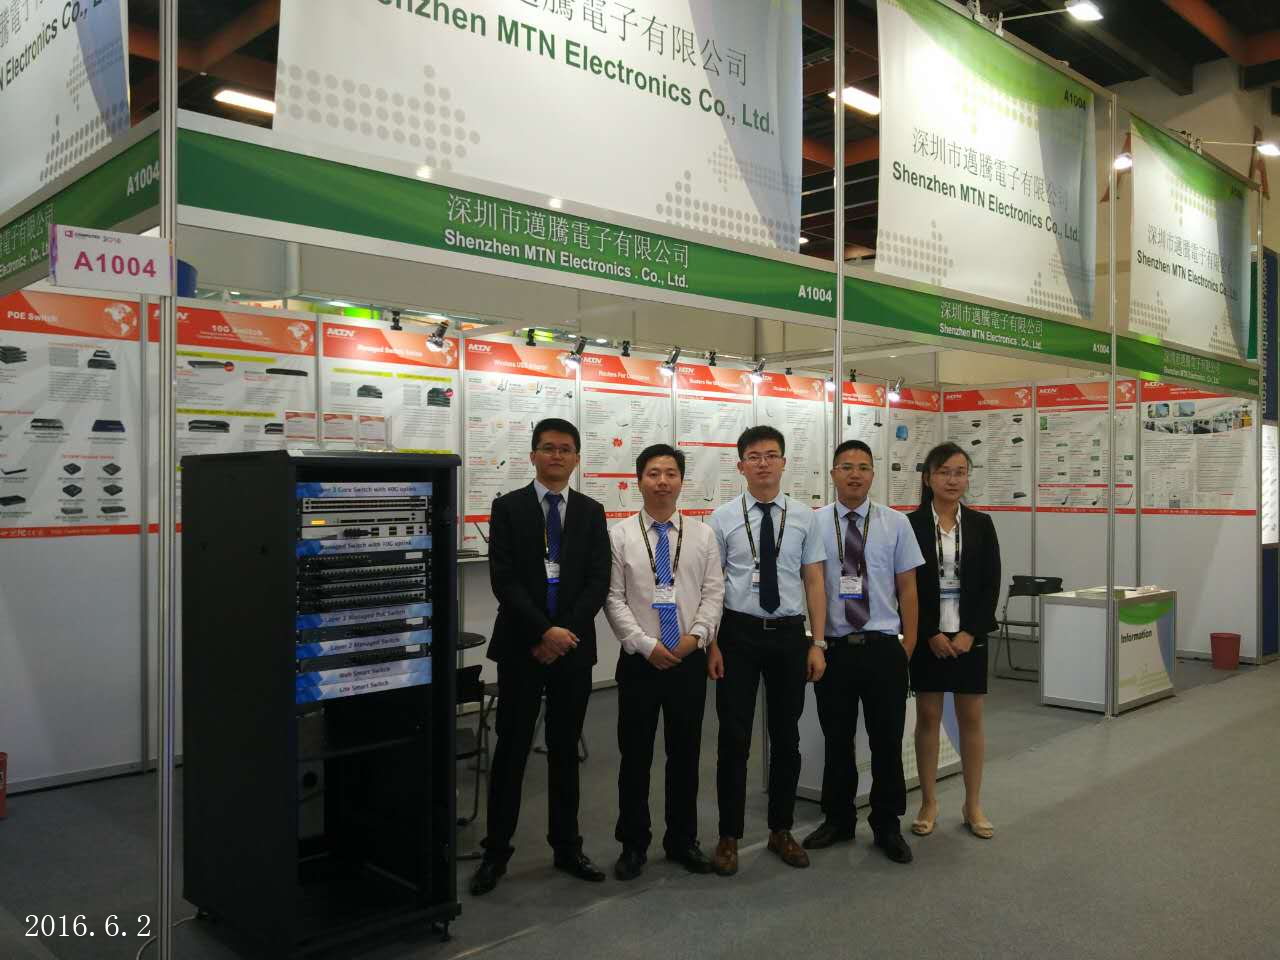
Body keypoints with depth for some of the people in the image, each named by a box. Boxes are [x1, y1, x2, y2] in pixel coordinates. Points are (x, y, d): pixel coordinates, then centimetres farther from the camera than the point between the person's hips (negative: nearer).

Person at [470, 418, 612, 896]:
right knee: (511, 749, 3)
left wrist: (565, 631, -11)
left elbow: (598, 581, 0)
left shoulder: (591, 511, 7)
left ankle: (566, 846, 23)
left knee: (565, 750, 12)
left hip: (574, 645, 2)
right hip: (521, 646, -2)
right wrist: (543, 631, -17)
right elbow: (504, 579, -9)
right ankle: (496, 851, 15)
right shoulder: (508, 507, -1)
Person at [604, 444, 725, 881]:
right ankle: (633, 844, 22)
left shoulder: (702, 534, 3)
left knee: (685, 752, 11)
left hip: (690, 660, 2)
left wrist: (697, 636, -12)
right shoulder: (620, 535, -3)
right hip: (639, 660, -2)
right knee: (635, 754, 7)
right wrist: (647, 645, -13)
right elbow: (613, 599, -6)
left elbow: (713, 592, 2)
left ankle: (683, 840, 27)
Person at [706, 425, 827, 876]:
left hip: (789, 635, 2)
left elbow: (814, 583, 3)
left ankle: (781, 830, 30)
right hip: (738, 635, -2)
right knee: (734, 738, 3)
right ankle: (729, 836, 18)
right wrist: (711, 644, -8)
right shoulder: (723, 517, -3)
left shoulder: (803, 517, 2)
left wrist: (817, 644, -1)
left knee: (787, 736, 13)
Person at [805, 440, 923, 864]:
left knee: (887, 741, 9)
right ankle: (838, 820, 31)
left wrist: (909, 641, 0)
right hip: (832, 649, 0)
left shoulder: (896, 523, 1)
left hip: (883, 649, 0)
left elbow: (907, 586, 3)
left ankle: (887, 825, 27)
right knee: (837, 740, 13)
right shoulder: (814, 524, -1)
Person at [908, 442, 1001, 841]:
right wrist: (930, 635, -11)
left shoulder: (981, 524, 4)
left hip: (969, 635, 2)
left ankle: (973, 805, 18)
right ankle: (929, 803, 17)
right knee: (927, 717, 5)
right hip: (927, 637, -2)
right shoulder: (911, 525, -3)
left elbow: (991, 585, 1)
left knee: (972, 718, 6)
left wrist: (971, 632, -9)